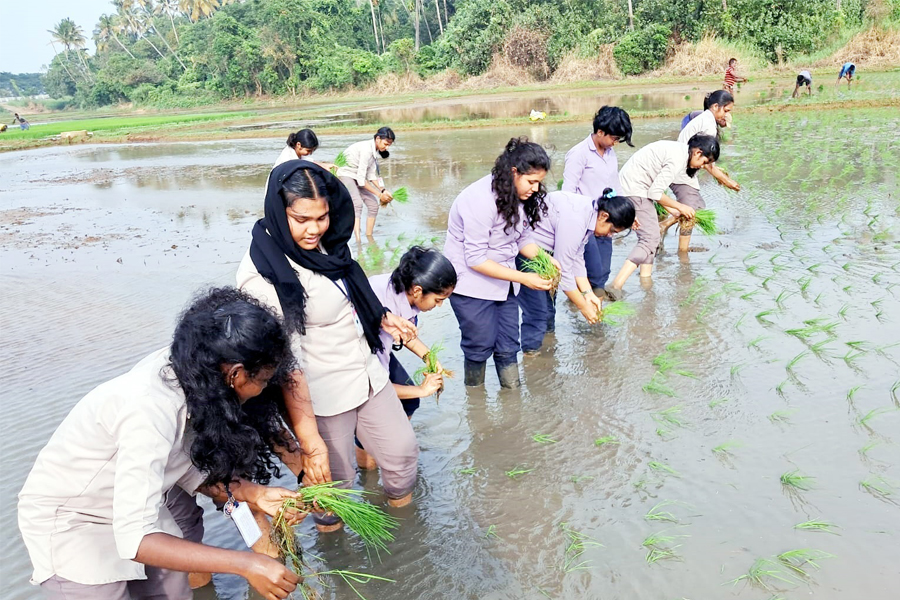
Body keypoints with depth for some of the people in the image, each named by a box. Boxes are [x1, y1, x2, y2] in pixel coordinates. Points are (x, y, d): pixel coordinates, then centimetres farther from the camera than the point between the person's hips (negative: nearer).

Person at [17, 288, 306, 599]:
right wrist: (246, 564, -38)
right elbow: (135, 539, -37)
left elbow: (191, 470, -6)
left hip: (130, 499, 7)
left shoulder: (189, 372, -15)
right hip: (69, 520, -7)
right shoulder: (151, 409, -37)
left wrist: (255, 494, -17)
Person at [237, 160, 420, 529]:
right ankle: (329, 529, 45)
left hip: (369, 374, 7)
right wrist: (311, 442, -24)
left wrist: (382, 318, 3)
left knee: (402, 452, 20)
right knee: (336, 480, 13)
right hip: (322, 397, -7)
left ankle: (401, 504, 50)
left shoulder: (324, 243, -2)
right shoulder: (262, 274, -24)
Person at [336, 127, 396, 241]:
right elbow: (361, 179, -26)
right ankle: (358, 241, -39)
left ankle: (369, 238, 15)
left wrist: (383, 190, -6)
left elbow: (371, 175, 7)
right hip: (346, 175, -9)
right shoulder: (366, 149, -26)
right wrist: (379, 194, -21)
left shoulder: (375, 150, 2)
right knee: (357, 203, -29)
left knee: (373, 204, 5)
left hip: (356, 176, 10)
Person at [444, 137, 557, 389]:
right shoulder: (481, 199, -27)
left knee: (508, 345, 10)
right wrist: (523, 278, -25)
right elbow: (476, 259, -25)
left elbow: (522, 238, 9)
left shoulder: (518, 196, -2)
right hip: (472, 284, -7)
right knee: (480, 346, 6)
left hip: (502, 280, 7)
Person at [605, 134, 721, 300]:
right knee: (650, 238, -12)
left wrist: (674, 211, 13)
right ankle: (616, 286, -21)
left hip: (627, 185, 11)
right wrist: (680, 207, -4)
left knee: (651, 237, 14)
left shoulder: (678, 149, 14)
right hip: (634, 190, -11)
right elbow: (655, 193, -17)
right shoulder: (678, 158, -17)